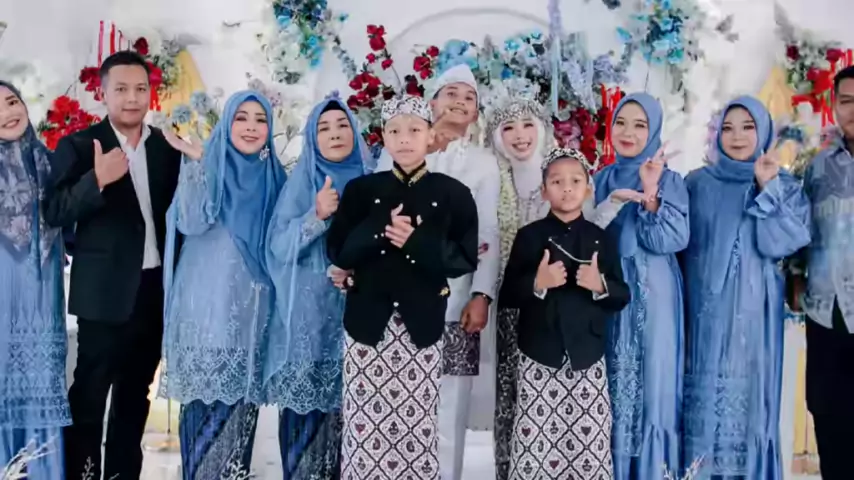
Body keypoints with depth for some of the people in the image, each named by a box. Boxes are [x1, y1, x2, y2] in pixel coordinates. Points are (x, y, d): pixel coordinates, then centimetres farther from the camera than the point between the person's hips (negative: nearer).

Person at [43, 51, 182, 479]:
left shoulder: (168, 147, 8)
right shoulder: (79, 146, -4)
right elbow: (54, 212, -11)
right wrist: (97, 179, -25)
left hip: (156, 288, 5)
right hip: (106, 291, -4)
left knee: (136, 393, 15)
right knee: (89, 393, 1)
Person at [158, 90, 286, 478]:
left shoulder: (274, 176, 11)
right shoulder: (209, 165, -1)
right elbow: (191, 222, -17)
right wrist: (194, 160, -21)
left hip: (253, 305, 4)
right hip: (208, 302, -3)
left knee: (242, 395, 7)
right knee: (205, 394, -4)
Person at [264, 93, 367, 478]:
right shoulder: (301, 183, 4)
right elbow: (278, 247, -6)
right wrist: (317, 215, -19)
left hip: (356, 313, 1)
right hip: (307, 316, -1)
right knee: (304, 405, -2)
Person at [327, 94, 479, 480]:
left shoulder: (453, 194, 3)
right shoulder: (361, 189, 6)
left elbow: (466, 259, -3)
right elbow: (338, 253, -1)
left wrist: (416, 241, -16)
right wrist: (381, 229, -15)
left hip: (422, 320, -1)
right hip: (368, 318, 1)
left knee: (417, 425, 1)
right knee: (366, 423, 1)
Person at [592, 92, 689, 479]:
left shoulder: (669, 181, -2)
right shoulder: (602, 180, 9)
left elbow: (673, 240, -15)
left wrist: (650, 194, -23)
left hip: (652, 296, -3)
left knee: (651, 382, -1)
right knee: (612, 387, 6)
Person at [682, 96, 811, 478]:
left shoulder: (786, 187, 3)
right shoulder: (697, 183, 6)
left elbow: (780, 243, -12)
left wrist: (767, 188, -15)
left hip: (753, 310, -1)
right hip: (705, 307, 1)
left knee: (749, 393, 2)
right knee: (705, 392, 3)